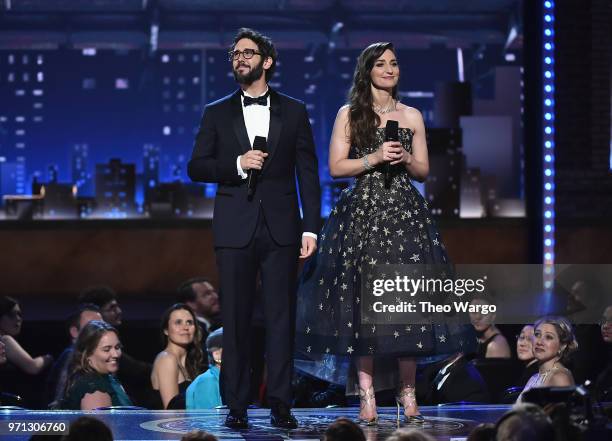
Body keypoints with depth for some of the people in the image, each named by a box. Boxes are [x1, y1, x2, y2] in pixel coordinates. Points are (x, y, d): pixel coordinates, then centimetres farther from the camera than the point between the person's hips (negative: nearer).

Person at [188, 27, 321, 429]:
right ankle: (237, 406, 4)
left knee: (281, 317, -2)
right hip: (235, 229, 1)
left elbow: (308, 173, 6)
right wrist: (237, 164, -12)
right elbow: (197, 168, 5)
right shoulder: (217, 113, 10)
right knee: (236, 319, 1)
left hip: (280, 229, 0)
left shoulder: (294, 112, 9)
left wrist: (311, 228, -2)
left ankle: (280, 404, 1)